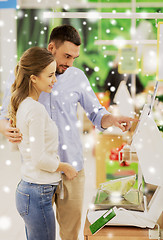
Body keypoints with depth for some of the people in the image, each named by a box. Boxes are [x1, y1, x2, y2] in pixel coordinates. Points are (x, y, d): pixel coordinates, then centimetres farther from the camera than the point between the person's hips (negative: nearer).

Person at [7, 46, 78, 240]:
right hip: (38, 194, -9)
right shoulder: (36, 110, -20)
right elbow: (39, 159, -20)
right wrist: (66, 167, -5)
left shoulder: (22, 105, 8)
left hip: (25, 189, 9)